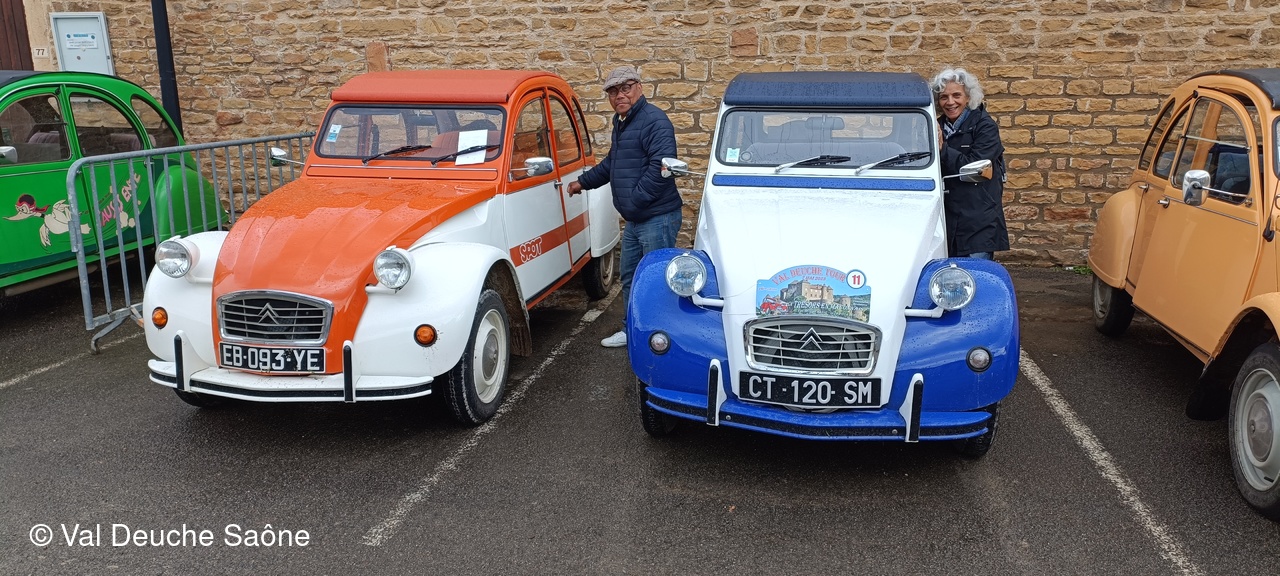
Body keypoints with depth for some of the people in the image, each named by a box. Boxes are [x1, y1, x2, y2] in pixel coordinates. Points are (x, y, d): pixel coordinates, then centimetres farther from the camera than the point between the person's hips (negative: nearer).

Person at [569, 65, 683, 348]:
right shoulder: (621, 123, 17)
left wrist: (636, 198, -22)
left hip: (658, 218, -10)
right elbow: (611, 163, 32)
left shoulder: (654, 120, -15)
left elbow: (662, 166, -26)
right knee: (630, 278, 19)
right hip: (634, 220, 10)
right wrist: (584, 182, 37)